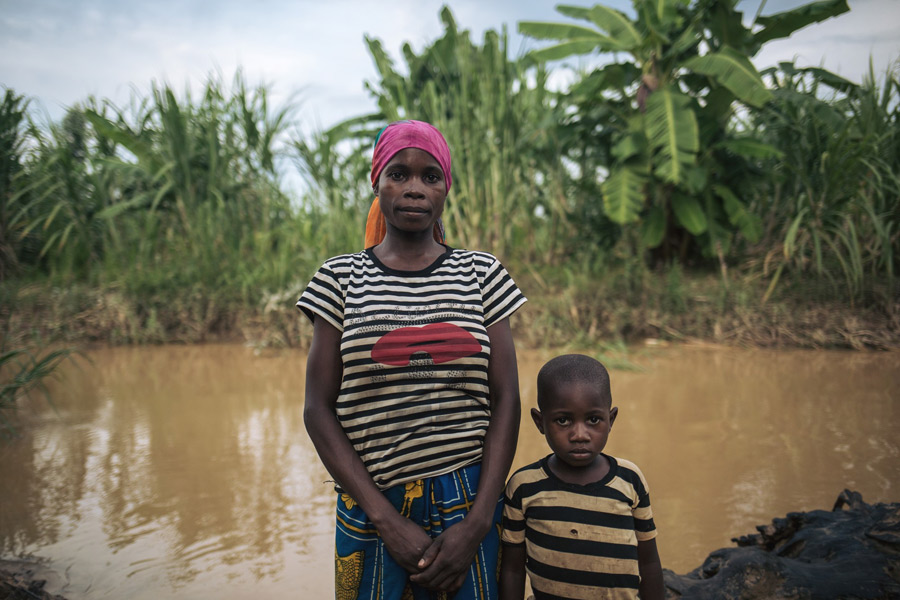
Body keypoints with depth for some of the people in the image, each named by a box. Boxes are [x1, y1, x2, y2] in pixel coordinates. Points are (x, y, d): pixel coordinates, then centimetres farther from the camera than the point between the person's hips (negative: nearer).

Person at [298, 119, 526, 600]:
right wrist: (387, 521, -10)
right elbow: (318, 408, -3)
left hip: (469, 502, 1)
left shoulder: (481, 274, 2)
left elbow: (506, 401, 0)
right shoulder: (340, 279, 1)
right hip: (372, 509, 0)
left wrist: (477, 524, -9)